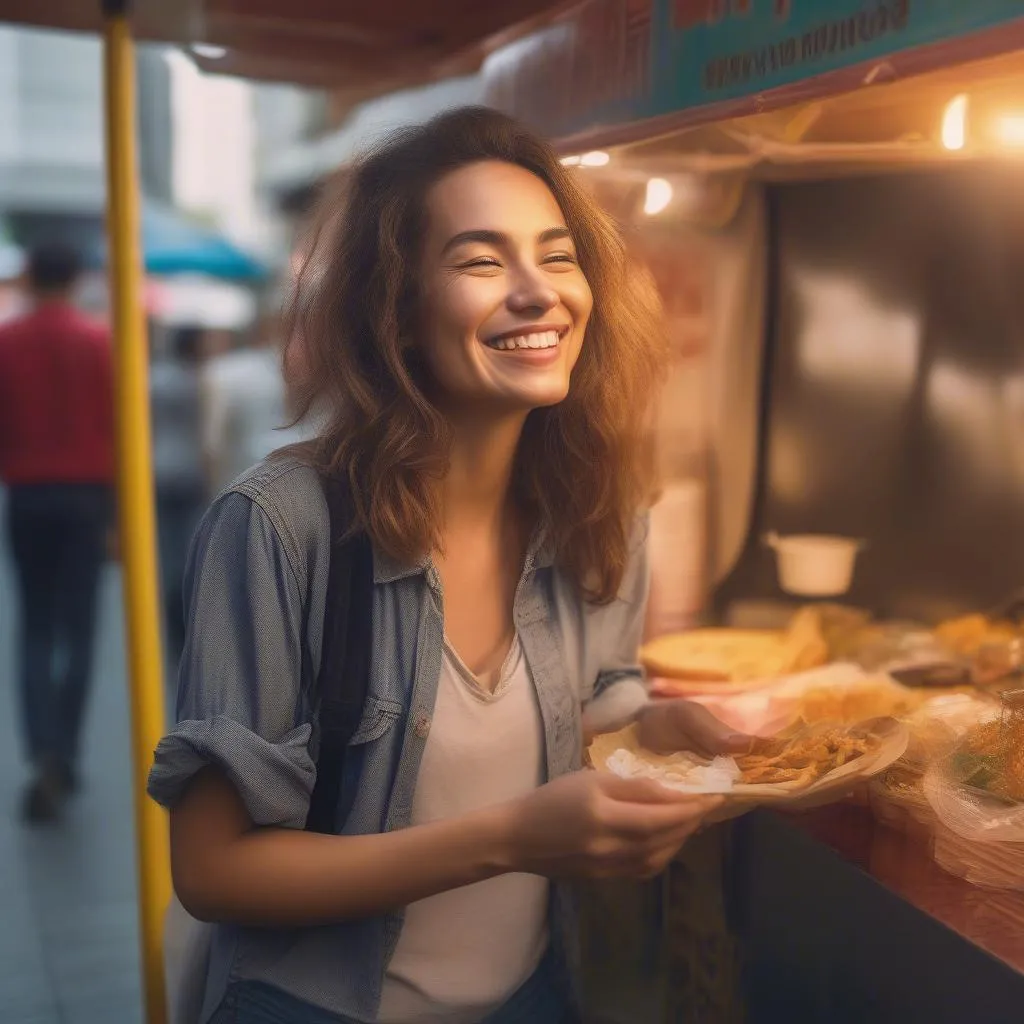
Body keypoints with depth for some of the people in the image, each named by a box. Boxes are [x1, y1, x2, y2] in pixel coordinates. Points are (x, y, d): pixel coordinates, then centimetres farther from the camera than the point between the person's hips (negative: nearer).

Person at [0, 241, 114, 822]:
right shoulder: (100, 342, -3)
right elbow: (116, 426, -4)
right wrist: (120, 511, 1)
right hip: (85, 495, -1)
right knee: (78, 631, 8)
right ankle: (64, 757, 10)